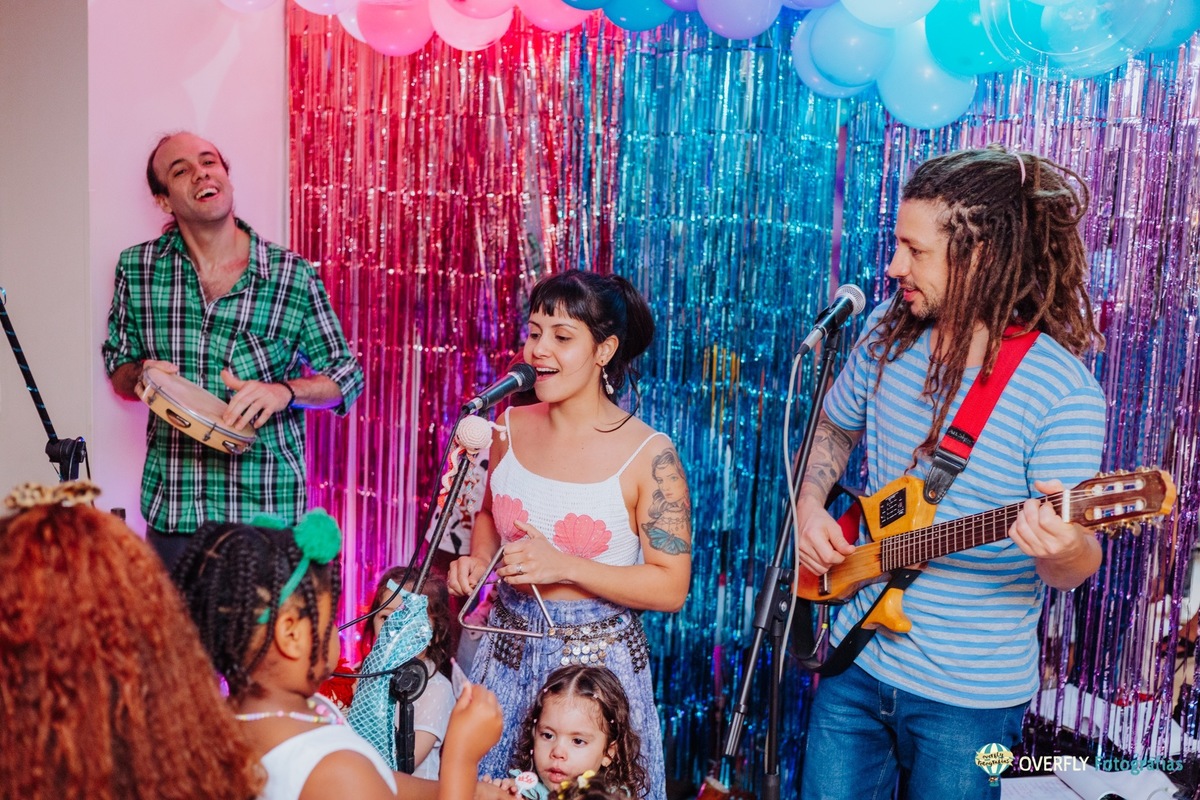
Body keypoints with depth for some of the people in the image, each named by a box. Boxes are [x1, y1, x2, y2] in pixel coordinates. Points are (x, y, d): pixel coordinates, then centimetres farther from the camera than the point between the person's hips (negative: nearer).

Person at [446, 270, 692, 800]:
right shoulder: (512, 428, -2)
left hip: (599, 659, -4)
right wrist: (477, 560, -3)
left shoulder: (647, 454, -15)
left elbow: (671, 587, -15)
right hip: (508, 649, 4)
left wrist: (564, 566, -23)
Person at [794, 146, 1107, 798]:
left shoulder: (1061, 390, -19)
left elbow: (1071, 571, -16)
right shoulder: (887, 336, -3)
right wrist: (809, 506, -1)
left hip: (968, 697, -4)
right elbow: (834, 428, 16)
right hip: (857, 663, 5)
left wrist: (1065, 548, -39)